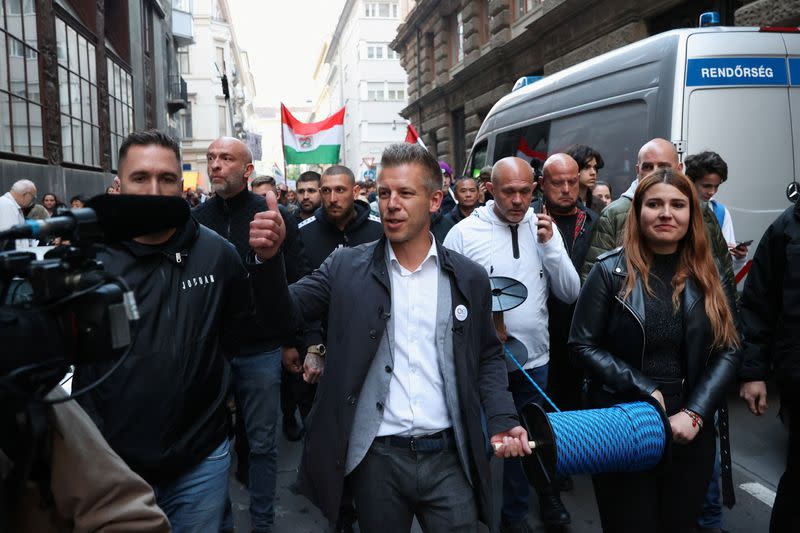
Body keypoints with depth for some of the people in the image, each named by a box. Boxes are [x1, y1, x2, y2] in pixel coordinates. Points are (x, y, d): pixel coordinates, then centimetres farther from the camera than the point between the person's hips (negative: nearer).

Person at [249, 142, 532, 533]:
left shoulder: (469, 278, 2)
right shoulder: (347, 268, -1)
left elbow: (488, 356, 9)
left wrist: (502, 420, -4)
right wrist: (270, 257, -26)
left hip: (449, 457, 1)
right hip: (376, 457, 0)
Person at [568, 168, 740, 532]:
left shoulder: (706, 276, 3)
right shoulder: (611, 271, -7)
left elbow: (728, 351, 1)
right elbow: (582, 345, -8)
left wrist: (695, 413, -12)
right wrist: (643, 390, -16)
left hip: (690, 432, 3)